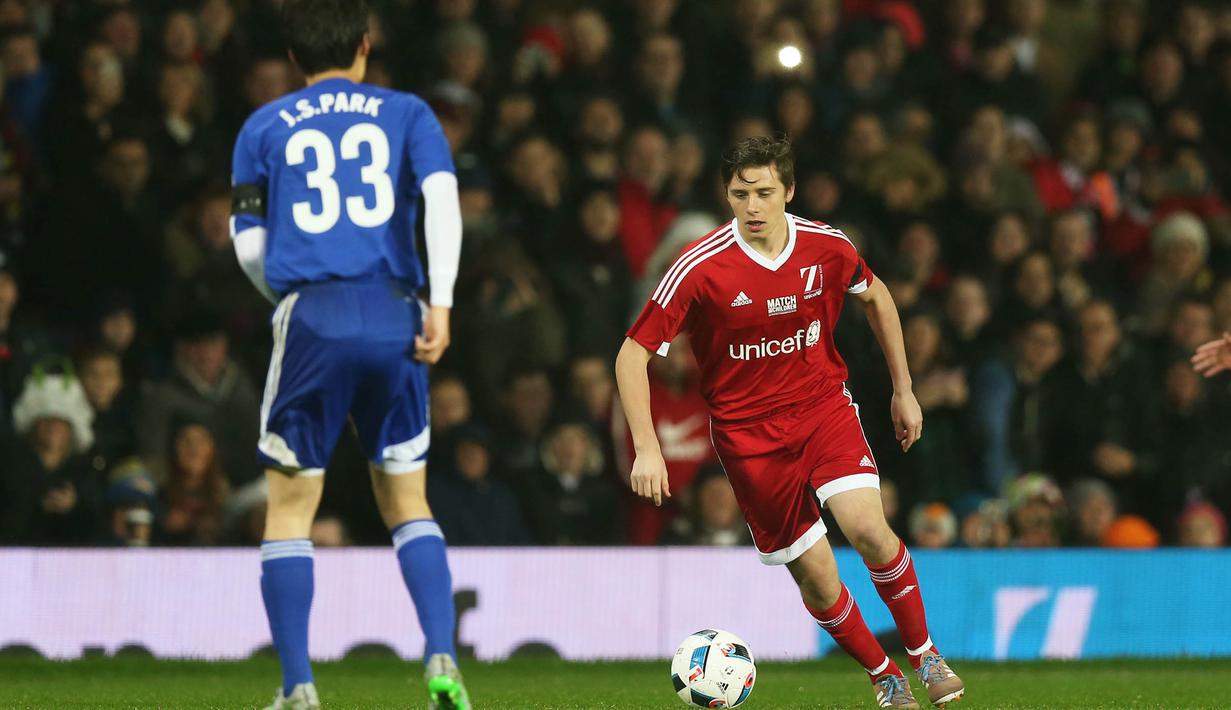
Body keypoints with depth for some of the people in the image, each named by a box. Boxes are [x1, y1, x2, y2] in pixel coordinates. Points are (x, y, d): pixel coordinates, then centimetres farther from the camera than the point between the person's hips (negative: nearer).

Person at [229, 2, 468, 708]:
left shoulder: (265, 128, 12)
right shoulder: (406, 113, 12)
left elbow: (250, 246, 8)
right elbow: (442, 196, -5)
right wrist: (441, 302, -10)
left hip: (311, 322, -1)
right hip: (395, 319, 1)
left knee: (290, 508, 7)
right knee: (407, 502, 12)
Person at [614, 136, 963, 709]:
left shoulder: (827, 248, -7)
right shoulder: (701, 268, -17)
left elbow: (875, 296, 16)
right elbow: (633, 354, -12)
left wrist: (903, 391, 16)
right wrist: (647, 448, -20)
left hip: (823, 405, 1)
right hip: (748, 431, -1)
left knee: (867, 528, -21)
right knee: (815, 574, -2)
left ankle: (924, 653, -1)